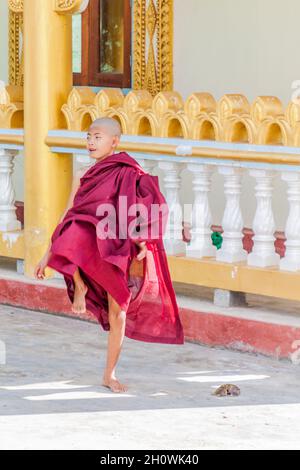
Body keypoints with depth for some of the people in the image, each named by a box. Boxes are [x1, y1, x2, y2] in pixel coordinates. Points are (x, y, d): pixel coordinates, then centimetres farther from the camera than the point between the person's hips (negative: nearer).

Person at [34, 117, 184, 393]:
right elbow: (68, 217, 15)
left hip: (119, 252, -2)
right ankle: (80, 288, -11)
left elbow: (143, 214, -6)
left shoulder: (129, 174, 0)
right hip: (89, 248, 2)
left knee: (118, 313, 1)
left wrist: (143, 242, -23)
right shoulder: (83, 176, 12)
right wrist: (48, 255, 13)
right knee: (71, 236, -36)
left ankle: (110, 374, 15)